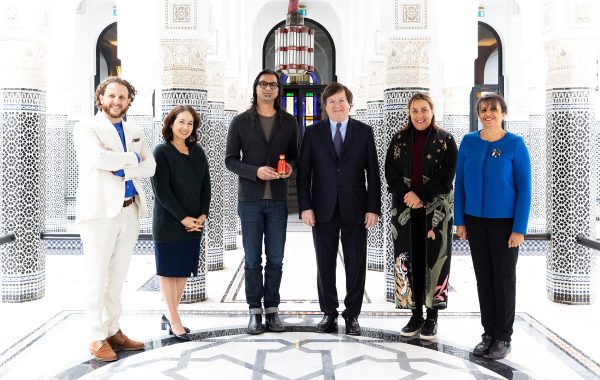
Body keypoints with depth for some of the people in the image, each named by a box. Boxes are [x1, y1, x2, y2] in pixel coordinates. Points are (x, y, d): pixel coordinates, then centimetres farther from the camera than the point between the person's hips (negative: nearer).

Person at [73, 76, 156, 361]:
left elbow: (150, 167, 4)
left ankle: (112, 331, 20)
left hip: (130, 210, 6)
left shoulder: (135, 133, 17)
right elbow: (100, 158, -19)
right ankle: (97, 339, 6)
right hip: (100, 210, -5)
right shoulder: (86, 128, 0)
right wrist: (131, 158, -6)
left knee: (117, 276, 11)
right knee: (97, 277, -2)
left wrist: (120, 168, -10)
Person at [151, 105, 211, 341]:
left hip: (194, 222, 6)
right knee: (168, 270, 1)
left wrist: (202, 215, -2)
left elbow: (206, 186, 11)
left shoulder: (198, 152, 10)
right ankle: (175, 322, 6)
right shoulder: (162, 152, -7)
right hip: (168, 222, -6)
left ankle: (169, 315, 22)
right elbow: (161, 190, -12)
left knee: (184, 270, 10)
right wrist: (183, 218, -14)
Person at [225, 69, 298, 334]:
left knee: (275, 259, 6)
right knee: (252, 259, 4)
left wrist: (291, 166, -9)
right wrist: (255, 171, -16)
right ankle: (255, 311, 13)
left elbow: (294, 154, 15)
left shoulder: (288, 122, 7)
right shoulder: (240, 122, 1)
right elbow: (230, 160, 0)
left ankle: (272, 310, 16)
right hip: (250, 199, -2)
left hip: (278, 200, 2)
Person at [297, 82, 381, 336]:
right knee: (325, 265, 6)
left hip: (355, 209, 0)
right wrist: (305, 207, -6)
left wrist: (373, 208, -4)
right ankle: (329, 313, 19)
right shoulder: (313, 133, 4)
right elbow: (304, 173, 3)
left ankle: (352, 315, 16)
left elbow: (373, 173, 2)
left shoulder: (364, 132, 4)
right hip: (323, 210, 0)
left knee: (356, 265, 4)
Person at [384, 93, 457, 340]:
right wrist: (406, 195, -12)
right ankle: (416, 315, 14)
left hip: (436, 210, -2)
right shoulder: (399, 140, 9)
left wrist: (420, 196, -15)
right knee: (409, 260, 4)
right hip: (404, 210, 3)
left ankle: (432, 317, 9)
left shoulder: (445, 140, 1)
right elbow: (390, 173, 4)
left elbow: (447, 176, -6)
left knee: (434, 259, -1)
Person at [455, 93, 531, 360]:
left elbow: (524, 188, -10)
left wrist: (519, 229, -14)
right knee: (483, 276, 10)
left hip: (505, 220, -3)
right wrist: (459, 221, 2)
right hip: (475, 219, 3)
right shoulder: (469, 142, 0)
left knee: (504, 277, 5)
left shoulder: (515, 144, -10)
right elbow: (460, 183, 4)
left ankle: (503, 337, 17)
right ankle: (488, 333, 22)